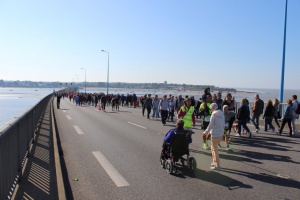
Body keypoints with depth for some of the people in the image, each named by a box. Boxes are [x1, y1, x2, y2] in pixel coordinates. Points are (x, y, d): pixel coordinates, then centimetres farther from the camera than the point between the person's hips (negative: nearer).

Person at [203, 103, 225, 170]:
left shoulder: (213, 115, -16)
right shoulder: (222, 114, 4)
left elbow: (210, 125, -13)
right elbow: (223, 125, 10)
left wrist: (206, 131, 4)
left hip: (215, 135, -7)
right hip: (221, 134, 7)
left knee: (215, 150, 4)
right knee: (213, 148, 23)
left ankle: (218, 165, 9)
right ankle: (215, 162, 30)